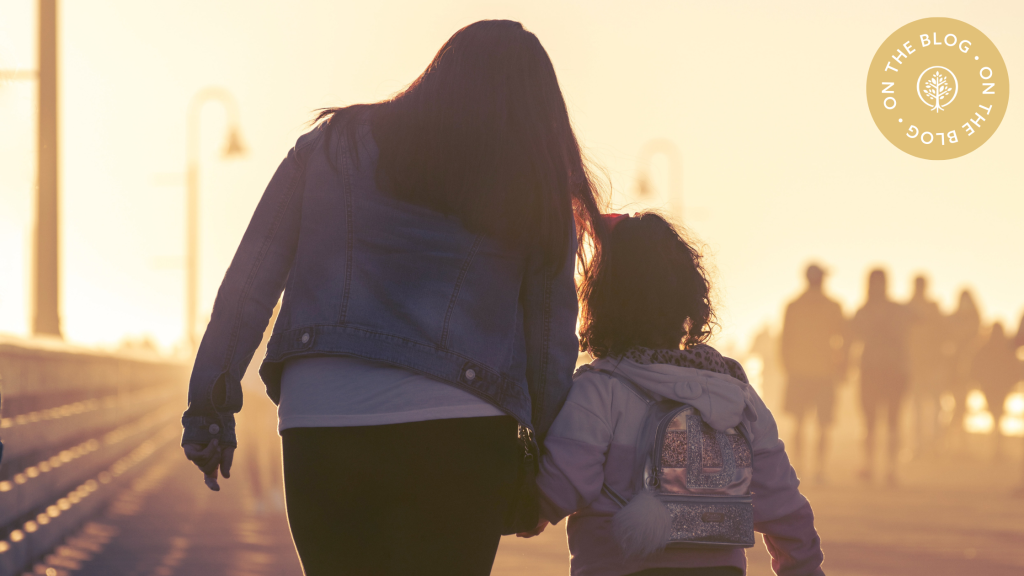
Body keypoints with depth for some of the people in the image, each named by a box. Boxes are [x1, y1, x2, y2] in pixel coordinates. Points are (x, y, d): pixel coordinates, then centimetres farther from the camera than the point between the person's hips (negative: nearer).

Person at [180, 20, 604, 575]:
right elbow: (552, 337, 7)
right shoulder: (539, 196, 9)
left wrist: (211, 402, 10)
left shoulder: (331, 144, 12)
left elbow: (249, 281, 7)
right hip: (460, 442, -2)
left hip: (318, 432, 2)